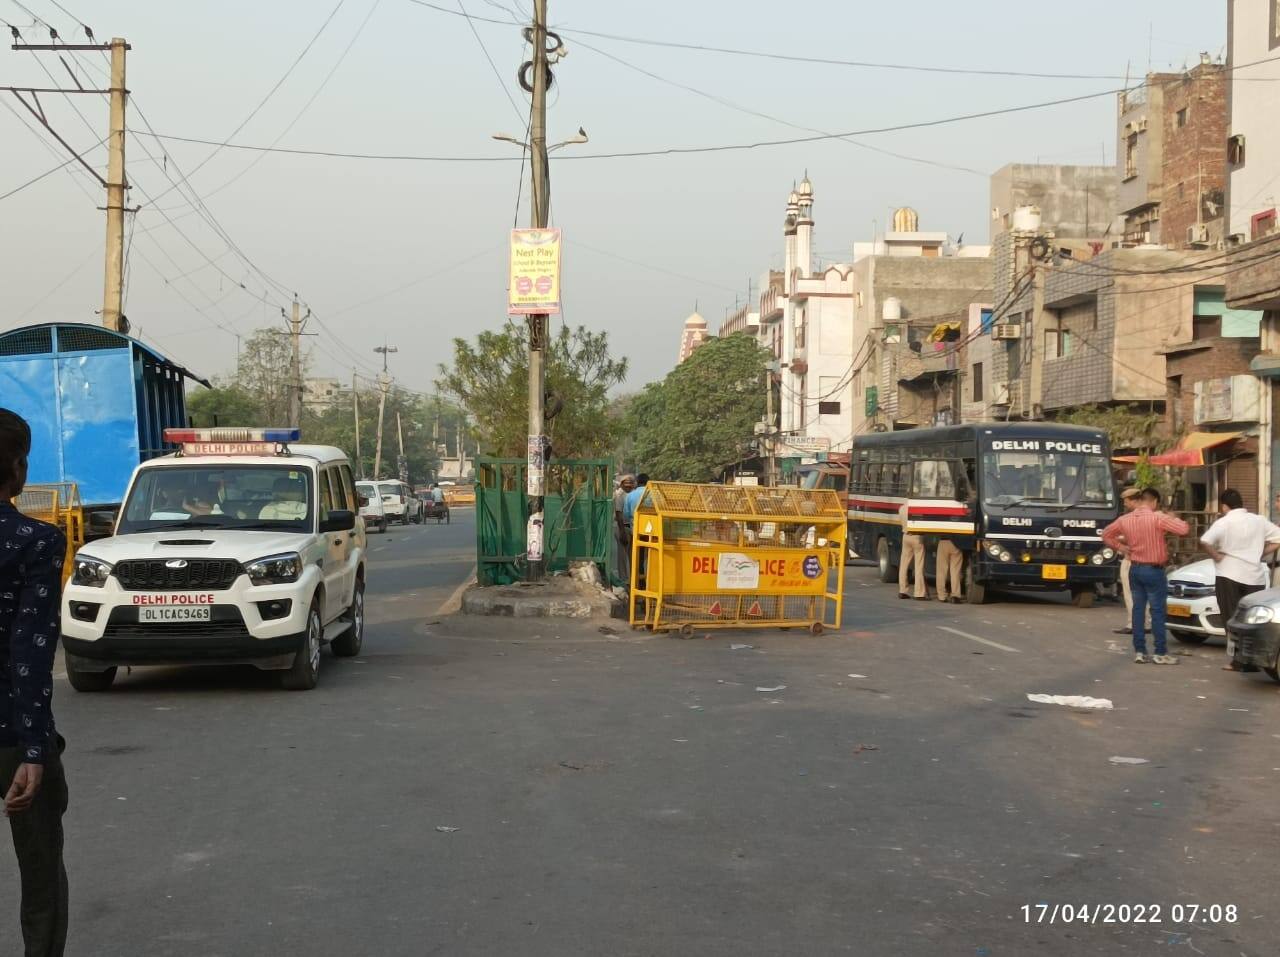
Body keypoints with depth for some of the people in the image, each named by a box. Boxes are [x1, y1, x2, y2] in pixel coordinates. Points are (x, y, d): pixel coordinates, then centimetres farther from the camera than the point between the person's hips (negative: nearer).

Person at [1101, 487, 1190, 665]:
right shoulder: (1158, 518, -14)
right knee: (1157, 611, -1)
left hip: (1135, 569, 6)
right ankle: (1160, 653, 0)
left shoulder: (1125, 519, 4)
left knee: (1138, 609, 10)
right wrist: (1172, 518, -1)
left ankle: (1139, 651, 10)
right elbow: (1184, 529, -20)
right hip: (1154, 570, -6)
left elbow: (1106, 534, 16)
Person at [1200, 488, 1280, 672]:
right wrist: (1261, 554, 11)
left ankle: (1235, 660, 1)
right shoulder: (1259, 521, 8)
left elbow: (1205, 541, -22)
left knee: (1233, 620, 3)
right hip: (1255, 577, 4)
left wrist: (1216, 556, -7)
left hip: (1229, 576, -3)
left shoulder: (1224, 522, -7)